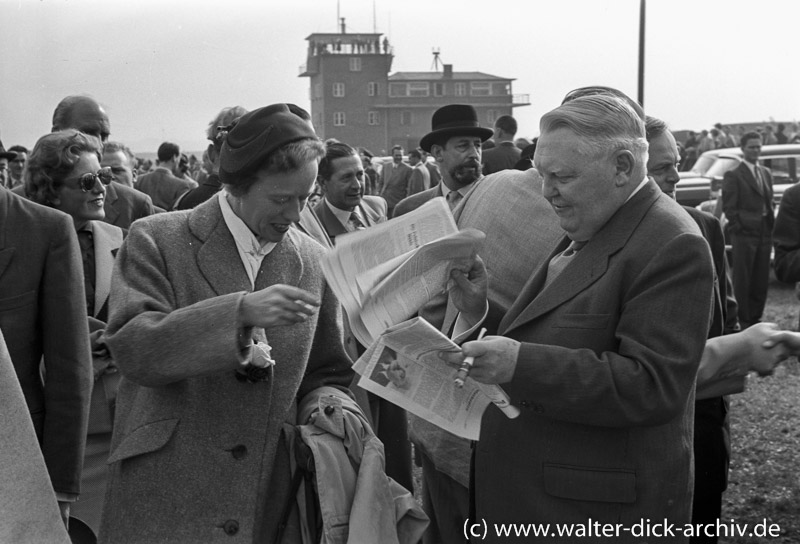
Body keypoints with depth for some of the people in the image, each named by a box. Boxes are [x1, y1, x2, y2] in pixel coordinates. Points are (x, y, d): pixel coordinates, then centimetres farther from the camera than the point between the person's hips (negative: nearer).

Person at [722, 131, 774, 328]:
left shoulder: (766, 173, 16)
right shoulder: (733, 175, -4)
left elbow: (769, 203, 18)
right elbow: (729, 207, -8)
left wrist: (772, 227, 9)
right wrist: (741, 226, -13)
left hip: (765, 233, 6)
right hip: (744, 234, -6)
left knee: (761, 280, 9)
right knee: (742, 280, -1)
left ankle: (755, 318, 19)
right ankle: (742, 320, 6)